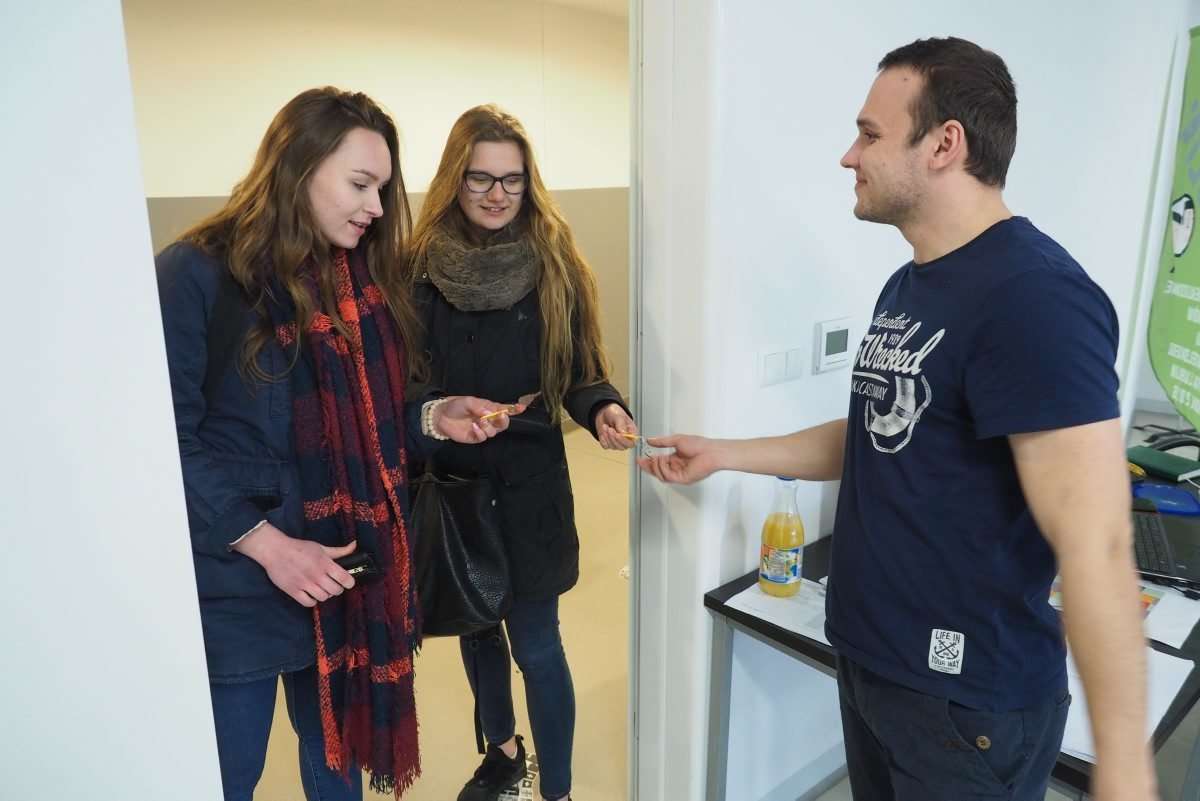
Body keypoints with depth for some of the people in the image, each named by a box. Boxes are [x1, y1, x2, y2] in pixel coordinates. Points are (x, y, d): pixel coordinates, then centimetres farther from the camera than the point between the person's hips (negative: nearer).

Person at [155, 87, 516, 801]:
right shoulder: (197, 274, -15)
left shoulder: (360, 277, 6)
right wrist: (265, 541, -21)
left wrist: (433, 418, -7)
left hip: (345, 572, 6)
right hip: (238, 580, -5)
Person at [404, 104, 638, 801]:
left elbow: (579, 371, -5)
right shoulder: (423, 265, -3)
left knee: (536, 644, 4)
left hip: (529, 479, -2)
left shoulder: (553, 261, -6)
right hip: (452, 479, 3)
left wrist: (604, 407, -24)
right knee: (475, 626, 20)